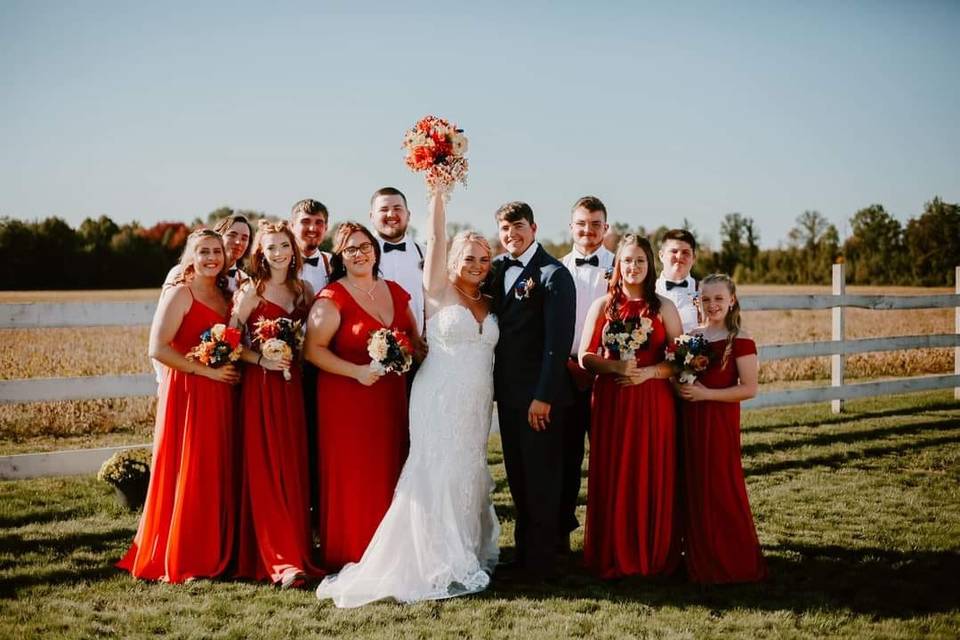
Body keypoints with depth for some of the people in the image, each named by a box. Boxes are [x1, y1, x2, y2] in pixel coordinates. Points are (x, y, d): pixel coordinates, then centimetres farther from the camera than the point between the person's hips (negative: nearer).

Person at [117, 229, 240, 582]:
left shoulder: (224, 295, 15)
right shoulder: (179, 293, -7)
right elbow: (158, 348, -16)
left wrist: (233, 366, 4)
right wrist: (208, 370, -16)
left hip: (220, 395, 7)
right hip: (187, 393, -7)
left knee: (219, 475, 8)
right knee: (187, 475, -3)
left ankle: (213, 553, 18)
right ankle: (179, 560, 7)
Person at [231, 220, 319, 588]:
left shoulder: (304, 290, 11)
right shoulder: (252, 291, -4)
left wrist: (296, 354, -1)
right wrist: (262, 359, -16)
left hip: (292, 385, 5)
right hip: (260, 387, -5)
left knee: (294, 471, 7)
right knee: (266, 473, -5)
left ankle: (298, 552, 16)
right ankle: (280, 561, -5)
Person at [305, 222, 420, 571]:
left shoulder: (394, 291, 12)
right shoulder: (332, 298, -6)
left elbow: (414, 338, 23)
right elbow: (313, 349, -12)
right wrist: (357, 371, -19)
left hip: (391, 398, 5)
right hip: (346, 401, -5)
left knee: (387, 476, 7)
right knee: (350, 480, -3)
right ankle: (348, 555, 8)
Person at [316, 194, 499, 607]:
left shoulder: (488, 303, 13)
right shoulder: (439, 291, -2)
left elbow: (488, 352, 14)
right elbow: (435, 238, -11)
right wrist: (438, 189, -14)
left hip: (477, 403, 5)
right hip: (440, 398, -5)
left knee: (468, 474, 10)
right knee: (438, 475, -5)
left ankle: (468, 553, 21)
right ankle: (440, 562, 3)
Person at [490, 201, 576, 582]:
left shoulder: (553, 274, -11)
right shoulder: (498, 268, 11)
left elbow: (558, 340, -16)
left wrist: (543, 396, -19)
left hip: (540, 394, -7)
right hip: (508, 392, 7)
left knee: (541, 480, 2)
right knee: (518, 479, 14)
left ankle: (540, 564, 11)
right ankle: (523, 555, 24)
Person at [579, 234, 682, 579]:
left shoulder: (663, 307, 6)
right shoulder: (602, 306, 7)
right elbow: (585, 357, 4)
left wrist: (650, 372, -14)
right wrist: (615, 367, -14)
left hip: (653, 402, 0)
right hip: (610, 402, 0)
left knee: (652, 477, 2)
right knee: (611, 477, 0)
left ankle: (654, 555, 14)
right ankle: (612, 558, 11)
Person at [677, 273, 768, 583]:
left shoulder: (739, 341, -8)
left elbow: (749, 389, -14)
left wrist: (705, 393, -17)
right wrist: (680, 387, -2)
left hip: (720, 421, -6)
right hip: (691, 420, 6)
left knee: (722, 488, -2)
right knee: (694, 488, 10)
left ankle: (735, 562, 9)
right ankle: (700, 558, 21)